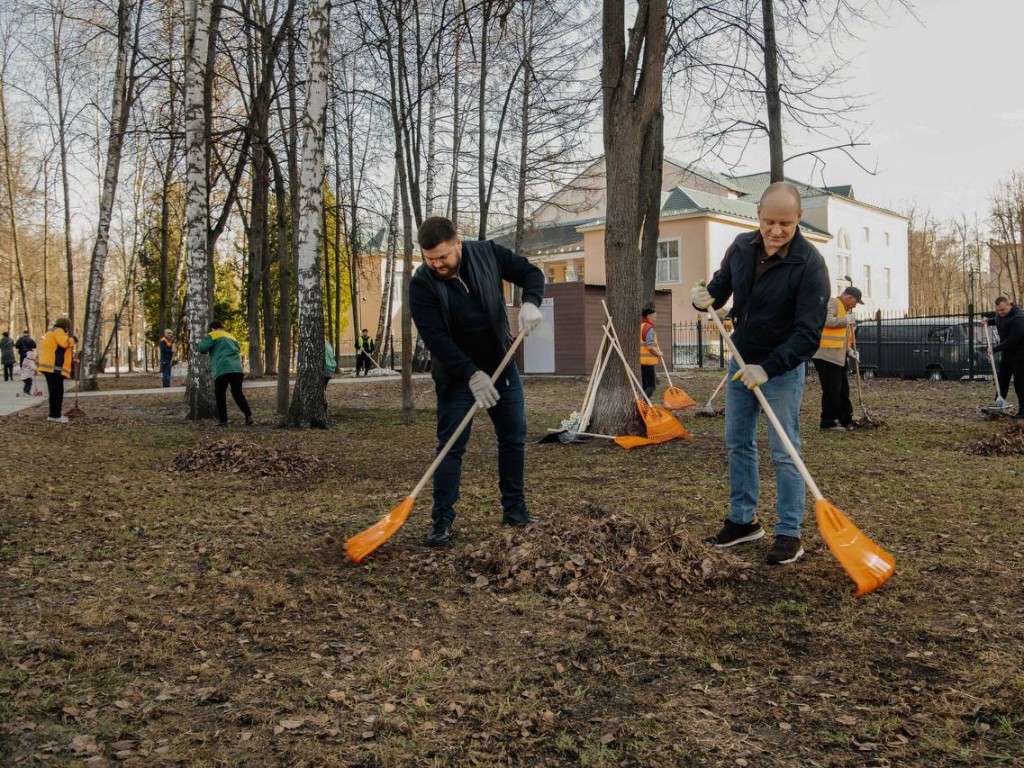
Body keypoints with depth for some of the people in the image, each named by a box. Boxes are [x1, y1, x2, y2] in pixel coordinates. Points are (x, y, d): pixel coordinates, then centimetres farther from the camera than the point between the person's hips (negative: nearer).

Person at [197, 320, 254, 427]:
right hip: (237, 369, 5)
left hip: (222, 370, -5)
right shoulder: (232, 337, 29)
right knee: (238, 394, 9)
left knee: (220, 395, 7)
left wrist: (203, 340, 22)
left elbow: (202, 348, -1)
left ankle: (222, 420, 6)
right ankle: (249, 416, -7)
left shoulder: (212, 336, 10)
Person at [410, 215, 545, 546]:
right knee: (451, 446, -5)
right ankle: (442, 520, 2)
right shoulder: (422, 284, -19)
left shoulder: (488, 254, -10)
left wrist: (530, 302, -22)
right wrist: (472, 375, -31)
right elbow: (435, 338, -24)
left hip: (501, 364, 4)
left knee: (514, 437, 8)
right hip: (455, 373, -3)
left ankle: (514, 507, 22)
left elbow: (531, 272, 0)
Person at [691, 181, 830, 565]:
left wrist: (768, 368, -32)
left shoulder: (809, 264, -21)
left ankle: (789, 534, 7)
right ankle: (744, 520, 26)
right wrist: (706, 298, -11)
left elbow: (808, 334, -24)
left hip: (783, 367, -6)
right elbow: (722, 284, 12)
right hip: (742, 360, 6)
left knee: (784, 453, -4)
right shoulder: (741, 246, -4)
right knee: (737, 443, 12)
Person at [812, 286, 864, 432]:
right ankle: (828, 423, -1)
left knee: (843, 390, 15)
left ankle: (846, 421, 25)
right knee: (831, 390, -7)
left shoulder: (846, 310, 23)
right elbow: (826, 320, -26)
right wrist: (846, 320, -16)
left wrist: (849, 350, 15)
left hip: (839, 357, 10)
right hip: (826, 355, -10)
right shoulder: (832, 304, -7)